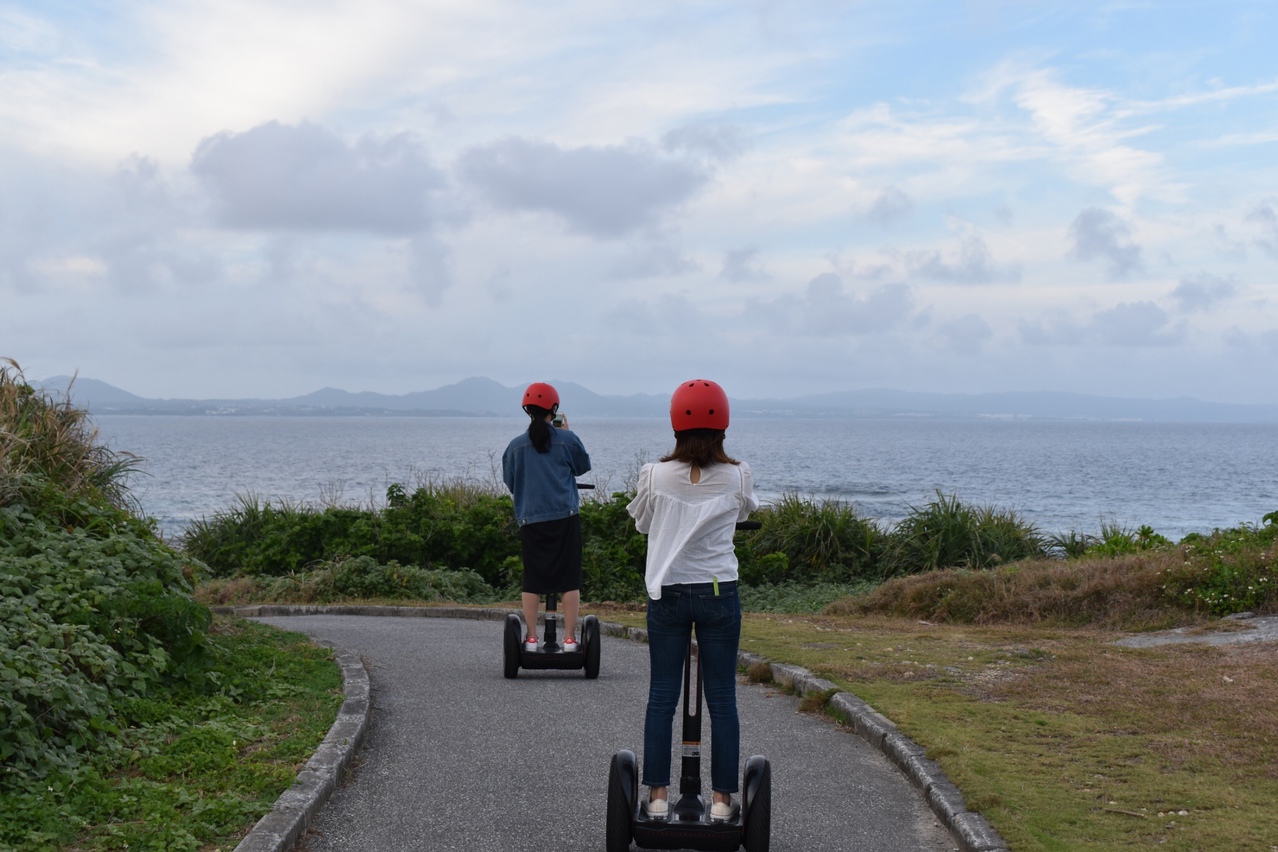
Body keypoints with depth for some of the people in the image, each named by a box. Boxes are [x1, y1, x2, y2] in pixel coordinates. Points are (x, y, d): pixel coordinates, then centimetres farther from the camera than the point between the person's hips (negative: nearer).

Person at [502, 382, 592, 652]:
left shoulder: (516, 446, 3)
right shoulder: (567, 440, -1)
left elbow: (510, 482, 13)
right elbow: (583, 466, 16)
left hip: (530, 519, 1)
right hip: (566, 516, -1)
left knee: (532, 581, 8)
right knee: (569, 579, 4)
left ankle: (531, 638, 9)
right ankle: (569, 638, 3)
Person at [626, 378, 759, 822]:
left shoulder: (656, 475, -6)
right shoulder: (736, 477, -6)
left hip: (667, 594, 0)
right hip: (719, 593, 0)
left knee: (661, 696, 8)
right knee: (722, 698, 6)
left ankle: (658, 796, 10)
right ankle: (722, 799, 10)